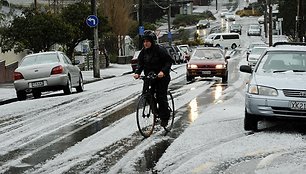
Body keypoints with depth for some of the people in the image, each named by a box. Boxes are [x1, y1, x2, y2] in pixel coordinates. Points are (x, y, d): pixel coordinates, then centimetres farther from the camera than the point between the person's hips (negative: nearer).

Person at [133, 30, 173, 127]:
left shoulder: (160, 50, -15)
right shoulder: (143, 51, 2)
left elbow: (169, 61, -14)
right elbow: (140, 63, 2)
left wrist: (163, 71, -29)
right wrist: (137, 72, -18)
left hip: (161, 77, -6)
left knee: (161, 97, -8)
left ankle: (164, 117, 3)